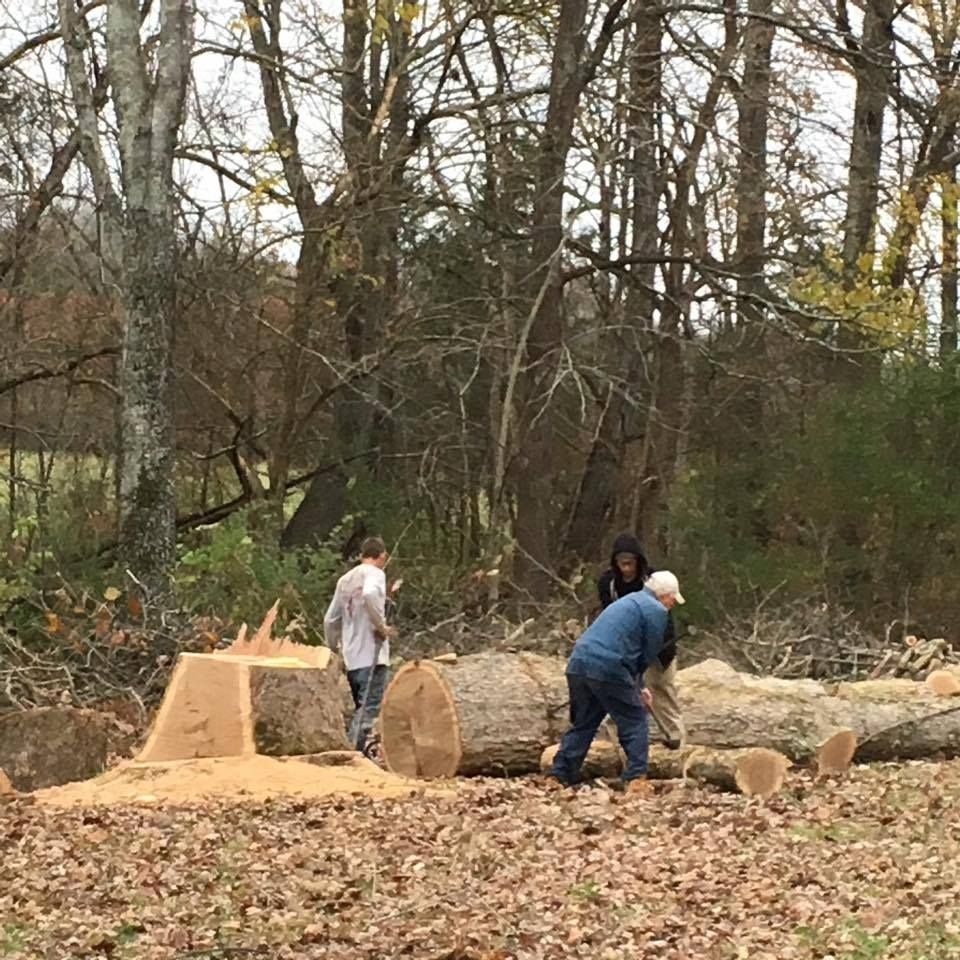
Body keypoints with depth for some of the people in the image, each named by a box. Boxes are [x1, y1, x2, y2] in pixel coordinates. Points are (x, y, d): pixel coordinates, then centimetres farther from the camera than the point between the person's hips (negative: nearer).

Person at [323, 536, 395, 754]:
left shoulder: (345, 579, 18)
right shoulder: (375, 573, -3)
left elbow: (330, 620, 19)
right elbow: (370, 595, -27)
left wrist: (334, 649, 29)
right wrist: (381, 626, -18)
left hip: (351, 656, 8)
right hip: (371, 654, -8)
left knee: (362, 709, 16)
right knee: (369, 710, -11)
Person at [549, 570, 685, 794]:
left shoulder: (627, 602, 30)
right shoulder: (656, 610, 2)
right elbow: (649, 655, 3)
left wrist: (638, 687, 28)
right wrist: (637, 683, 17)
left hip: (578, 664, 8)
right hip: (608, 669, -8)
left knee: (582, 724, 16)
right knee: (634, 721, 5)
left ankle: (558, 777, 12)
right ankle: (637, 779, 0)